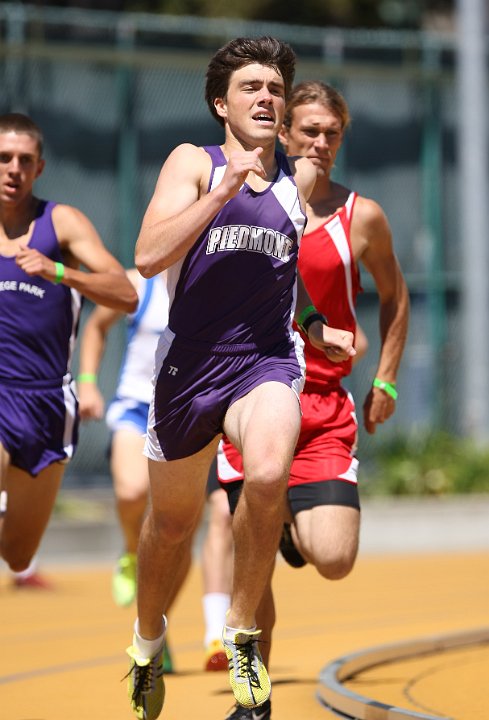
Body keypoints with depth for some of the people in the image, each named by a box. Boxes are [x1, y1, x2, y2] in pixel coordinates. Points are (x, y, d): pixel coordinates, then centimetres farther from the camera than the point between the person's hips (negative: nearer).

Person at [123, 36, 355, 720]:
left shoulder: (301, 176, 8)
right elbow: (149, 257, -18)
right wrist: (226, 188, -23)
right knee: (172, 521, 14)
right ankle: (148, 643, 42)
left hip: (267, 360, 1)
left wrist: (316, 327, 9)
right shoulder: (193, 162, -3)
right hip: (190, 362, -1)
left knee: (268, 473, -30)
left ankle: (242, 631, -12)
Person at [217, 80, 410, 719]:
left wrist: (385, 381, 11)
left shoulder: (361, 216, 2)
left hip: (324, 411, -1)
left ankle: (295, 526, 21)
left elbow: (394, 297, 17)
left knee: (334, 560, -15)